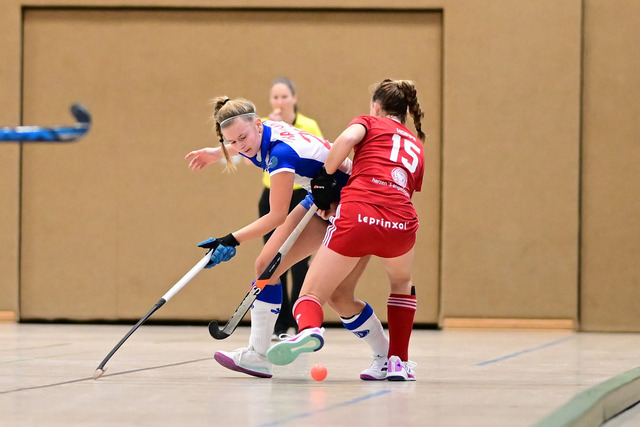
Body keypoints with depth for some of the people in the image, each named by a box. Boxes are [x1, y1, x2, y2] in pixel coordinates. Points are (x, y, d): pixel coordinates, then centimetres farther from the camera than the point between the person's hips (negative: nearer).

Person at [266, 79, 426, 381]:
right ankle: (399, 362, 25)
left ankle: (308, 327, -30)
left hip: (357, 216, -3)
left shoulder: (369, 122, 20)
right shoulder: (417, 147, 32)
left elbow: (347, 138, -5)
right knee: (401, 283, 36)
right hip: (401, 223, 3)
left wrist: (326, 178, 8)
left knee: (311, 295, 6)